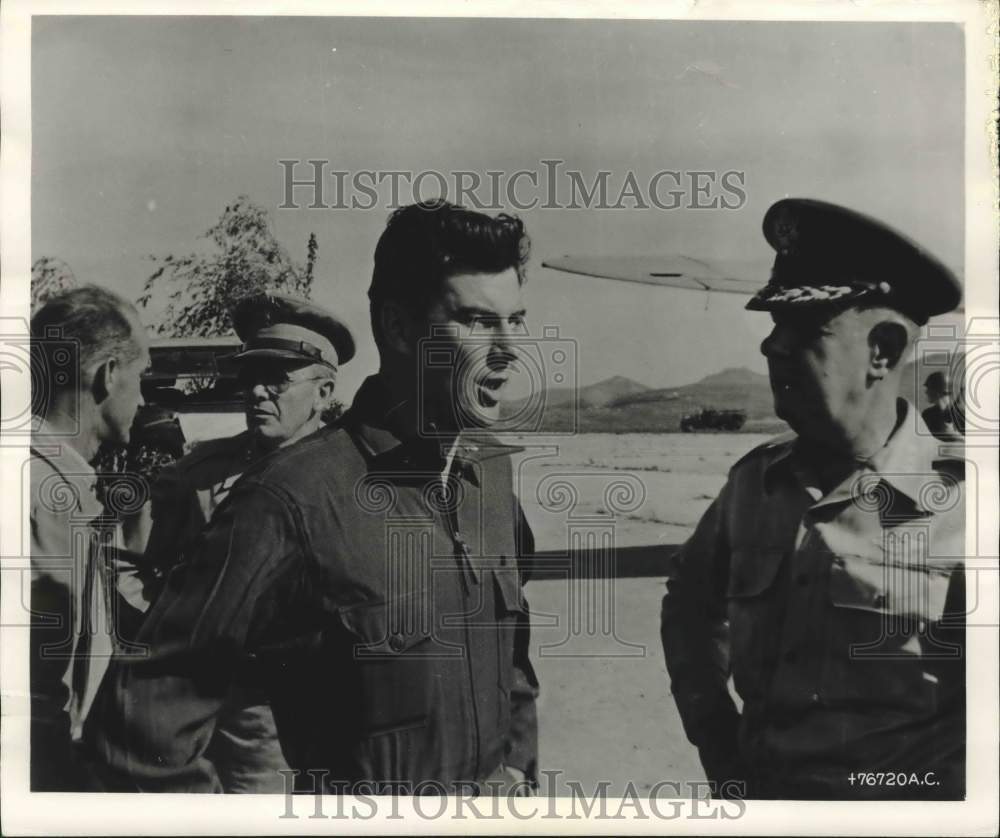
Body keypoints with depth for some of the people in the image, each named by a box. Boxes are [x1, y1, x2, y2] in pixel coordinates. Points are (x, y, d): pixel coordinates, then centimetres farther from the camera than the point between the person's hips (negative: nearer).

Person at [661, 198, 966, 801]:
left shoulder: (954, 509, -18)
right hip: (756, 789, 4)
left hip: (890, 799, -4)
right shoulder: (754, 482, -5)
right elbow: (692, 602, 11)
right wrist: (717, 741, 5)